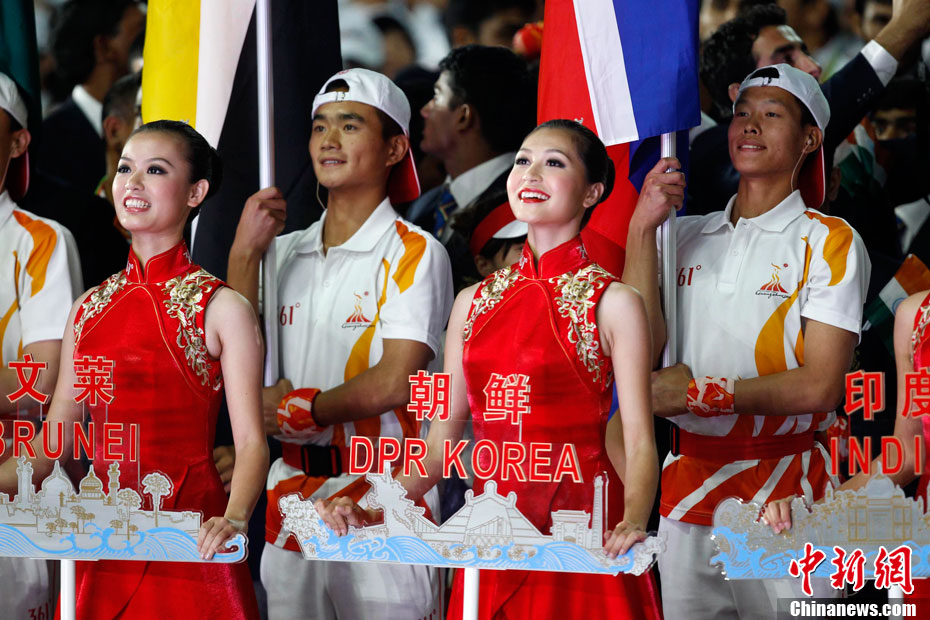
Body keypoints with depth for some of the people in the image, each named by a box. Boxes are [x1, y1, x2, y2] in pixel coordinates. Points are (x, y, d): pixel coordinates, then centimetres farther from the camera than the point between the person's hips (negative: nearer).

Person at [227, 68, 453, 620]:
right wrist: (244, 254, 1)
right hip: (293, 492, 6)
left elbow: (394, 383, -14)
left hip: (381, 492, -5)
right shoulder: (285, 253, 13)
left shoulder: (414, 254, -5)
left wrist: (297, 409, -6)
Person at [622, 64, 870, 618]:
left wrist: (704, 392, -13)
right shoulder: (688, 236, 12)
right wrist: (642, 230, -7)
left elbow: (820, 386, -10)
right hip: (688, 485, 4)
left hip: (784, 496, -4)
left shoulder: (829, 241, -2)